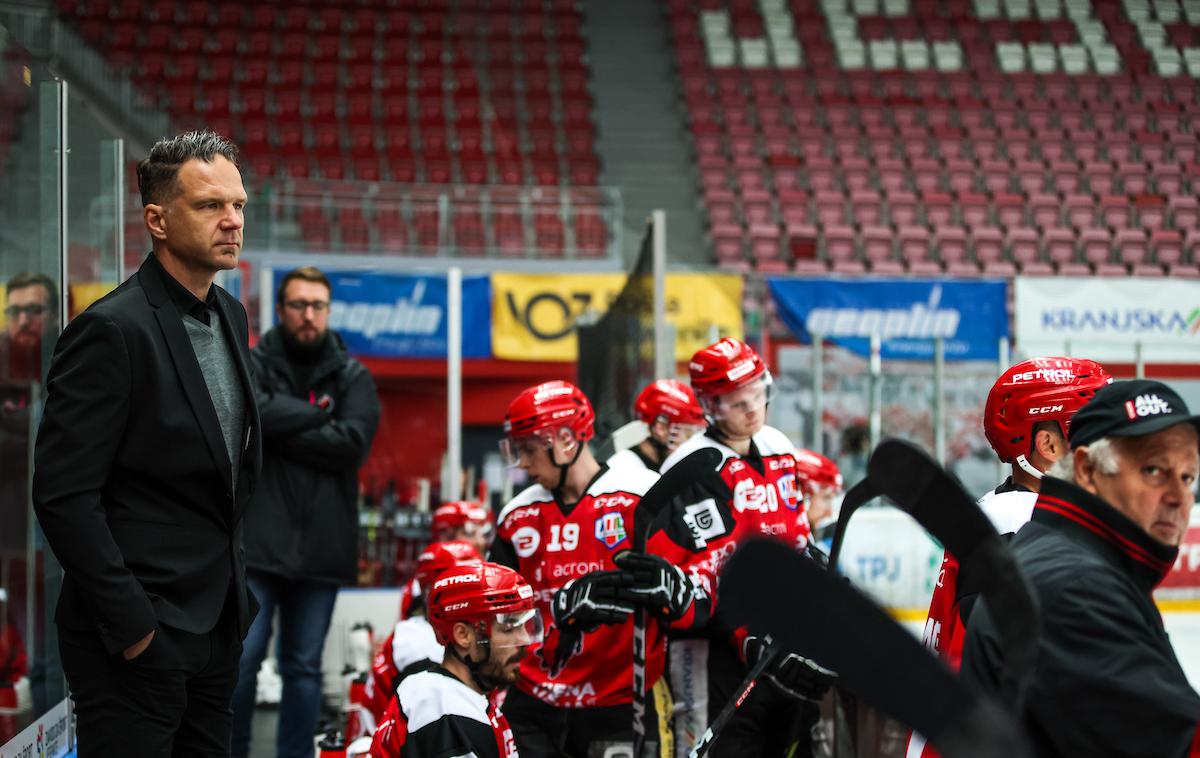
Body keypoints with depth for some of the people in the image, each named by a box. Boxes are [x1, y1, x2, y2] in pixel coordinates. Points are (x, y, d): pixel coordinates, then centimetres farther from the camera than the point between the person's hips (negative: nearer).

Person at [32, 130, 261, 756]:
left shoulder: (230, 315, 11)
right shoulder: (111, 330, -15)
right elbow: (63, 494, -18)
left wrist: (231, 582, 15)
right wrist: (131, 625, -17)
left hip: (216, 629, 8)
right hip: (135, 643, -8)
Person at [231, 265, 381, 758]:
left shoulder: (353, 377, 9)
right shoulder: (252, 364, 5)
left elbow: (353, 443, -8)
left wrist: (282, 431, -8)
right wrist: (319, 415, -9)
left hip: (321, 546, 2)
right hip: (257, 540, -2)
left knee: (303, 668, 8)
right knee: (240, 659, -6)